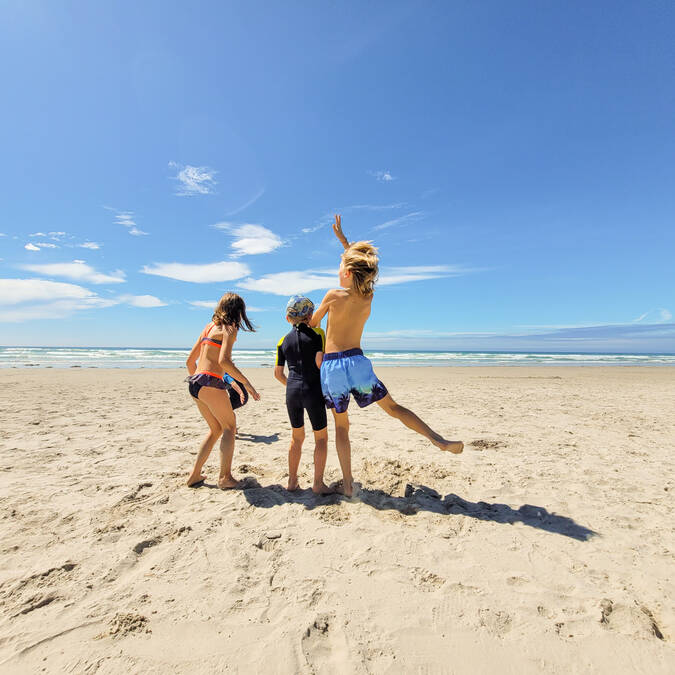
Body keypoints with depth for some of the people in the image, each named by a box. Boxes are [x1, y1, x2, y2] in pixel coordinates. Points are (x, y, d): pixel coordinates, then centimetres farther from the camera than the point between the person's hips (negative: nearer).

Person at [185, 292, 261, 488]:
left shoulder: (209, 327, 19)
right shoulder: (229, 329, -5)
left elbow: (190, 361, 20)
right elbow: (224, 361, -21)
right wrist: (247, 384, -19)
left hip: (195, 382, 8)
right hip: (210, 383, -8)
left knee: (216, 429, 19)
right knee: (229, 426, 6)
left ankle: (195, 475, 22)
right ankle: (225, 477, 6)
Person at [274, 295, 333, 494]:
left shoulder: (283, 341, 8)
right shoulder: (317, 333, -3)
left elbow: (278, 373, 11)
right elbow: (320, 361, -15)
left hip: (292, 392, 4)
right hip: (313, 391, -4)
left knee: (297, 437, 20)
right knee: (321, 438, 12)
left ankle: (292, 481, 26)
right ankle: (318, 483, 13)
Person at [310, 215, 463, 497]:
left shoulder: (334, 295, -9)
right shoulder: (369, 297, 4)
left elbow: (312, 323, 5)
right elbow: (359, 264, 21)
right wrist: (342, 237, 30)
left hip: (331, 366, -2)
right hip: (357, 361, 2)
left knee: (341, 425, 11)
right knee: (393, 407, 13)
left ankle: (347, 484, 18)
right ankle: (439, 440, -2)